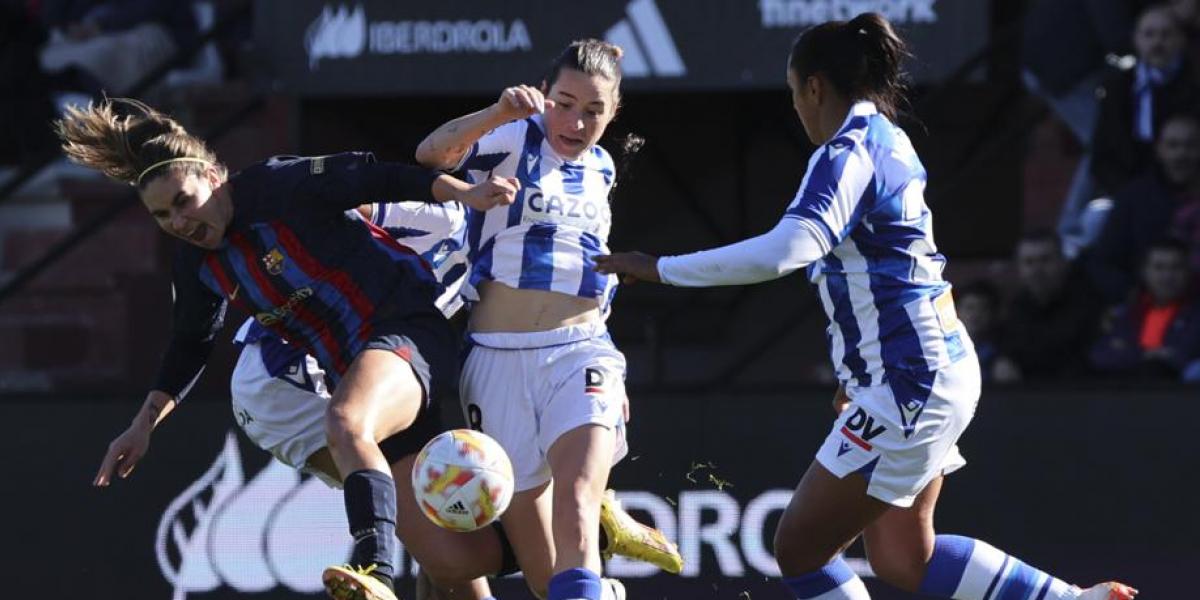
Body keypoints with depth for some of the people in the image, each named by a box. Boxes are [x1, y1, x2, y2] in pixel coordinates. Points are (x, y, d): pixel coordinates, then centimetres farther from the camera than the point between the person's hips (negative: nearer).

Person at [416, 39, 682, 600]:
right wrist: (499, 113, -39)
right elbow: (432, 153, -21)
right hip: (499, 358, -2)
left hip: (579, 354, 2)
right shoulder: (516, 139, -1)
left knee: (575, 510, -25)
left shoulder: (600, 169, 16)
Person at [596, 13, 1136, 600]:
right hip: (941, 369, 10)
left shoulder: (846, 155, -18)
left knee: (799, 548, -3)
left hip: (907, 389, -10)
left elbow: (783, 251, -34)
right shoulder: (890, 142, 12)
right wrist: (858, 373, 32)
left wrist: (660, 268, -29)